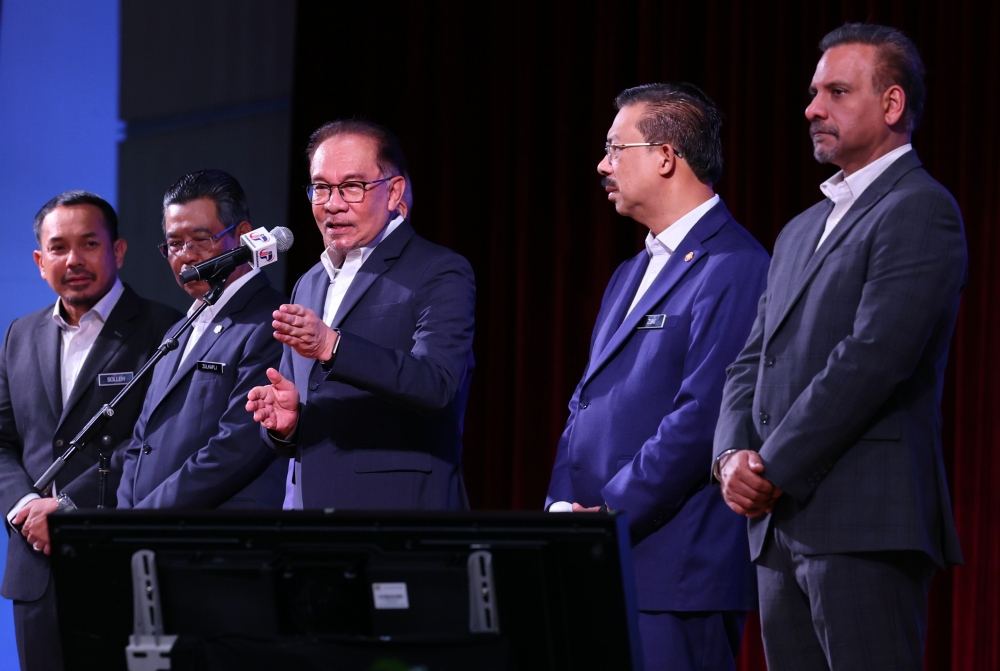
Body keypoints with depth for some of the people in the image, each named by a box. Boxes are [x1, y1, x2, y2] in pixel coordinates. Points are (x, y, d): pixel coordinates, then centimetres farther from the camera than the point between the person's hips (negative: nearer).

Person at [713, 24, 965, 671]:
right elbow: (753, 362, 20)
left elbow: (873, 358, -16)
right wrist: (734, 455, 0)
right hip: (782, 530, 9)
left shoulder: (920, 210, -6)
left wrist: (772, 470, -12)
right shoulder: (802, 231, 23)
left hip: (865, 527, -8)